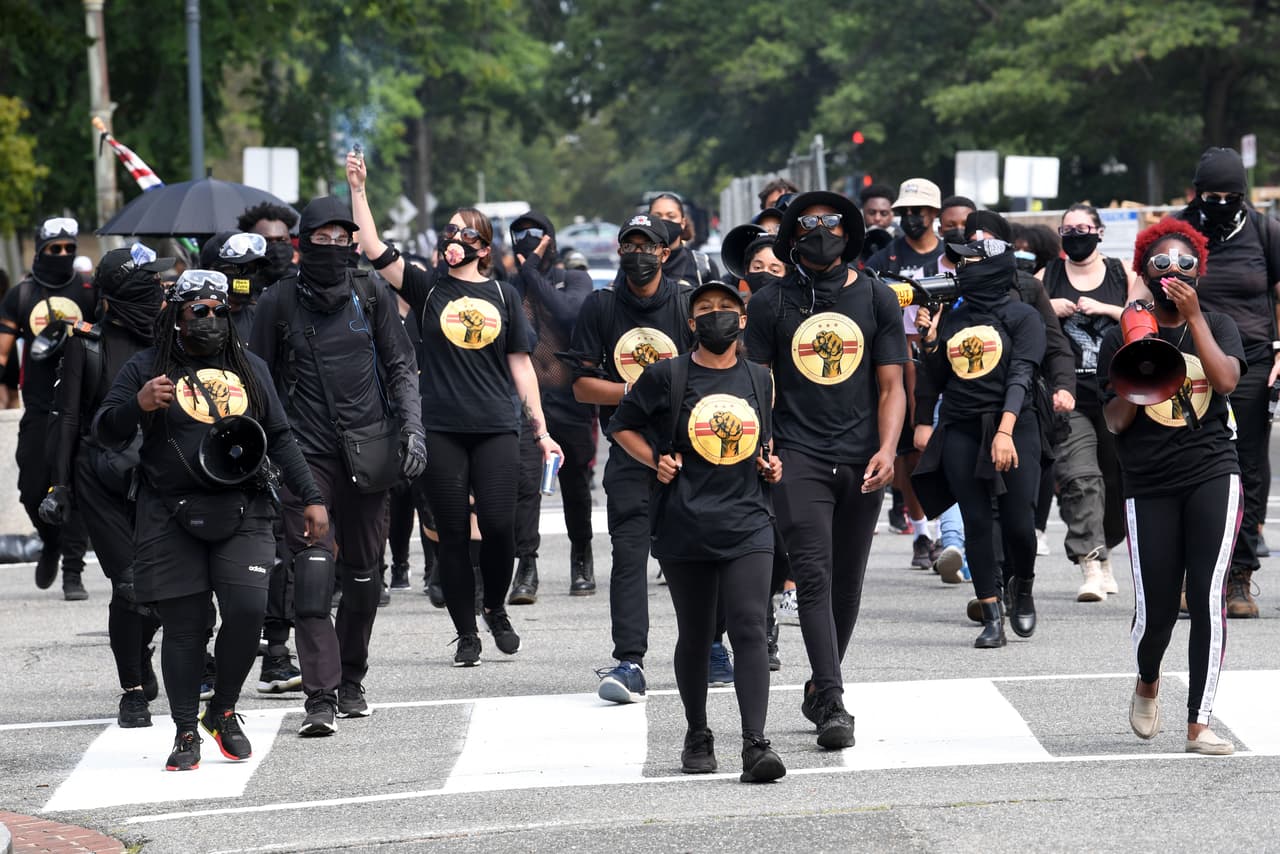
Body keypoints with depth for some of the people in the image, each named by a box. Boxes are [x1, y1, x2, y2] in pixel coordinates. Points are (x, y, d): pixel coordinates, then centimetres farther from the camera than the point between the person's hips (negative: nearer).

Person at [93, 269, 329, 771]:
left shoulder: (250, 368, 15)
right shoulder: (146, 369, 5)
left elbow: (280, 439, 19)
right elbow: (105, 433, -2)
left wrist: (310, 498, 12)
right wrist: (138, 405, -23)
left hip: (242, 515, 2)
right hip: (171, 518, -2)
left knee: (247, 611, -12)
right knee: (183, 627, -2)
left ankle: (224, 711, 11)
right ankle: (186, 734, 8)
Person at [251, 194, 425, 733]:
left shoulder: (372, 296, 7)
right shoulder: (279, 303, 3)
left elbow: (401, 367, 11)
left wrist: (411, 430, -1)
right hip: (306, 453, -2)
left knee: (364, 574, 8)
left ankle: (352, 681, 24)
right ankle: (320, 697, -16)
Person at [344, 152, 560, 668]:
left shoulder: (502, 295, 9)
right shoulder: (428, 288, 6)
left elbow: (521, 364, 11)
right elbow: (376, 253, -6)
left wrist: (541, 430, 8)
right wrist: (358, 191, -14)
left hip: (496, 429, 0)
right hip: (441, 430, 0)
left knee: (498, 524, -9)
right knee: (452, 533, 1)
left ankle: (496, 608, 18)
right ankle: (466, 634, 11)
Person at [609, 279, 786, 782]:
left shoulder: (759, 381, 11)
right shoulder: (667, 377, 0)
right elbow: (621, 426, 10)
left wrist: (770, 464, 7)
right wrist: (657, 461, -4)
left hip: (748, 524, 1)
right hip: (685, 528, -1)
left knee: (749, 628, -12)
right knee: (694, 635, 8)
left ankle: (756, 745, -18)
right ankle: (697, 737, 25)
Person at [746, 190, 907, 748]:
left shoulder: (876, 299, 9)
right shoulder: (771, 303, 5)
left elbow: (890, 386, 7)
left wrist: (887, 449, -7)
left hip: (861, 461, 3)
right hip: (798, 457, -2)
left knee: (847, 582, 10)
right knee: (814, 577, -14)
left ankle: (820, 689, 27)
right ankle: (833, 705, -20)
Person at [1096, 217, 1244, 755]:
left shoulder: (1216, 327, 7)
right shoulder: (1122, 338, 5)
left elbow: (1227, 379, -13)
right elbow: (1115, 421, 1)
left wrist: (1194, 318, -15)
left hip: (1213, 474, 0)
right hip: (1149, 484, 0)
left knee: (1208, 597, -11)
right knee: (1155, 608, -2)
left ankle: (1199, 724, -6)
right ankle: (1147, 682, 33)